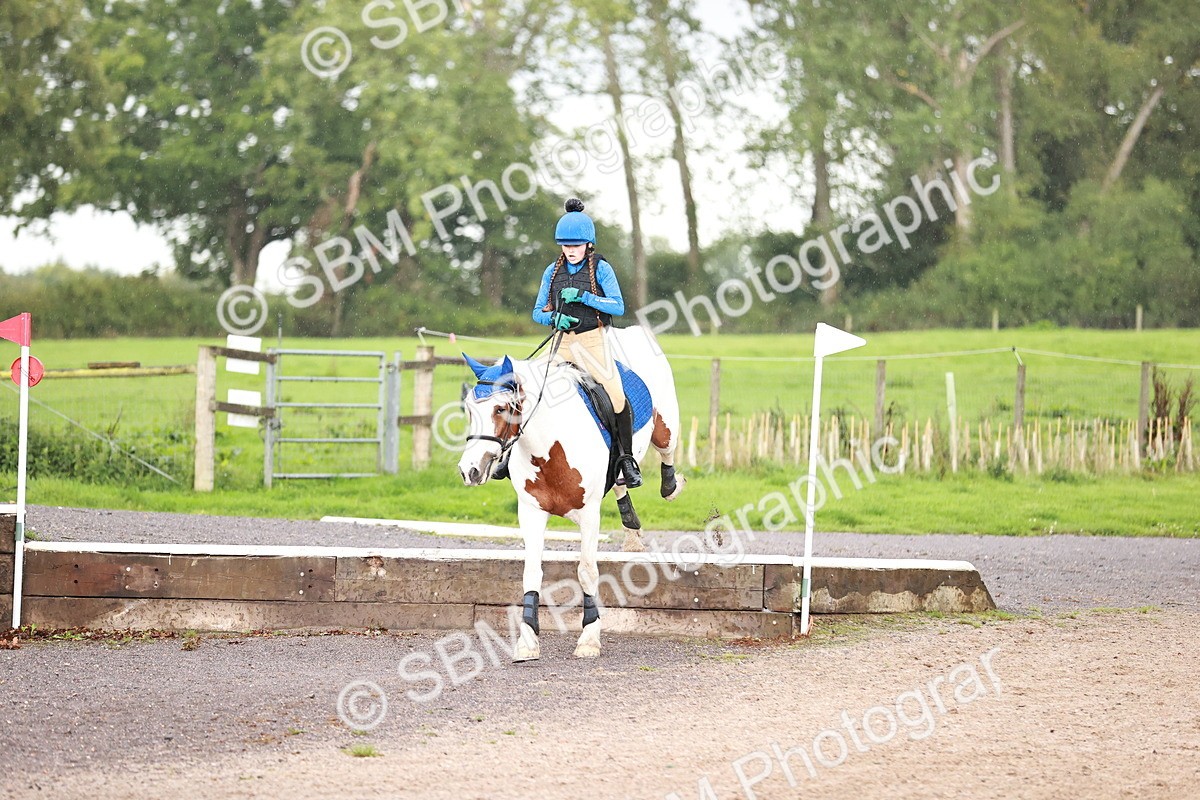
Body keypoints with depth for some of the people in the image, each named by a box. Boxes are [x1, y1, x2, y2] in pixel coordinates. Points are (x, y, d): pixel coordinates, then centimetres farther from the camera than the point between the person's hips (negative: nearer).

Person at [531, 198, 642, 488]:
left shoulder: (601, 269, -2)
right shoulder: (553, 272, 8)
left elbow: (618, 306, -10)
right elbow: (538, 312, 11)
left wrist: (583, 296, -20)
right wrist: (554, 318, -12)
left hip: (594, 341, -4)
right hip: (564, 342, 4)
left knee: (616, 396, -18)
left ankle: (627, 459, -5)